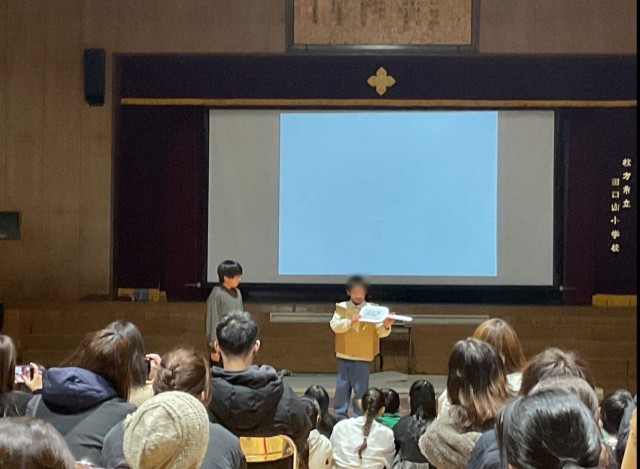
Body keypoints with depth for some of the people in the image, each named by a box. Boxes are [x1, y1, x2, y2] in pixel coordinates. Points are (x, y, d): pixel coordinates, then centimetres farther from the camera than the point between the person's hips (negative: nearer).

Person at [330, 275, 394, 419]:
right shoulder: (342, 307, 3)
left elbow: (380, 332, -5)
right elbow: (334, 325, -10)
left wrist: (386, 326, -27)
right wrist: (350, 322, -24)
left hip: (363, 357, -2)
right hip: (344, 355, 2)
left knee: (360, 390, 0)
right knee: (342, 387, 8)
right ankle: (340, 417, 19)